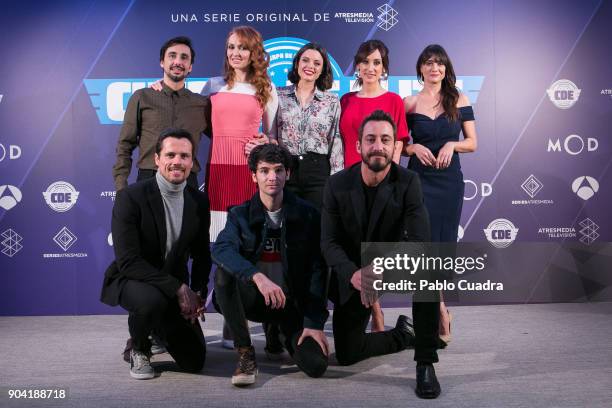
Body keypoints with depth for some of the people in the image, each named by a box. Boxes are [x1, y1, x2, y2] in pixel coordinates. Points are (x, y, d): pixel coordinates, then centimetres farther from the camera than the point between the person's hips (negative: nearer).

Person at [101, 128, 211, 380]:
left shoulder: (199, 201, -3)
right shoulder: (130, 197, -19)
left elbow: (201, 255, 9)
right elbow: (128, 261, -24)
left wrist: (198, 294, -8)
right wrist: (178, 288, -28)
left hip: (176, 287, 5)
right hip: (130, 279, -5)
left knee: (194, 362, -2)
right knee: (151, 300, -40)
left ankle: (160, 327, 32)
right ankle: (139, 350, -5)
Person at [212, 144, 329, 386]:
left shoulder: (307, 215, -3)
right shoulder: (240, 215, -4)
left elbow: (317, 270, -3)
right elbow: (221, 249, -25)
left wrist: (314, 323, -11)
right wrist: (258, 276, -43)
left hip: (293, 302, 0)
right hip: (254, 298, 0)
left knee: (316, 365, -20)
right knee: (224, 273, -30)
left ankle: (288, 335, 18)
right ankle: (245, 353, -14)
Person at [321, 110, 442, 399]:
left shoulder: (408, 182, -17)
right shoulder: (337, 184, -12)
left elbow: (420, 241, -24)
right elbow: (328, 242, -14)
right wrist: (353, 274, -34)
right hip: (351, 273, 2)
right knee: (347, 355, 2)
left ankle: (425, 363, -23)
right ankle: (403, 334, 30)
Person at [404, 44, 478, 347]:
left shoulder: (459, 100, 6)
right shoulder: (409, 103, 3)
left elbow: (472, 143, 6)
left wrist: (452, 144, -12)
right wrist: (415, 148, -11)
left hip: (450, 179, 2)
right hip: (419, 179, -1)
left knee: (445, 243, 4)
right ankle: (439, 311, -5)